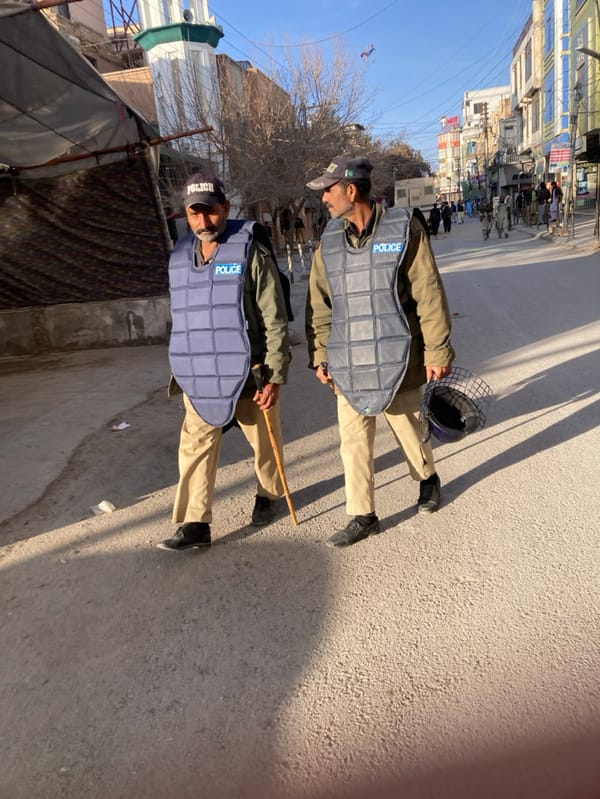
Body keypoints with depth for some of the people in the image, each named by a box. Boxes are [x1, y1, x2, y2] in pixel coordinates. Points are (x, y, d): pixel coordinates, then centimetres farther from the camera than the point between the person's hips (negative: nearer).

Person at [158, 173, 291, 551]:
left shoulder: (251, 252, -9)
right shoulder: (181, 257, 9)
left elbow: (275, 321, -11)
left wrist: (275, 377, -13)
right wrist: (182, 369, 19)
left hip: (248, 372, -4)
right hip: (199, 378, 4)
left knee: (264, 442, 12)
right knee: (195, 446, 1)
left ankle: (268, 494, 37)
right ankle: (195, 524, 8)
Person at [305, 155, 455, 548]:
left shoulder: (404, 230, -7)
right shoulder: (330, 241, 5)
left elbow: (430, 296, -8)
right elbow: (320, 306, 9)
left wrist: (438, 351, -8)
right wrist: (320, 354, 7)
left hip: (396, 360, -3)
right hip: (348, 365, 3)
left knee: (410, 430, 14)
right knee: (353, 441, 5)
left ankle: (428, 479, 45)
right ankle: (362, 516, 20)